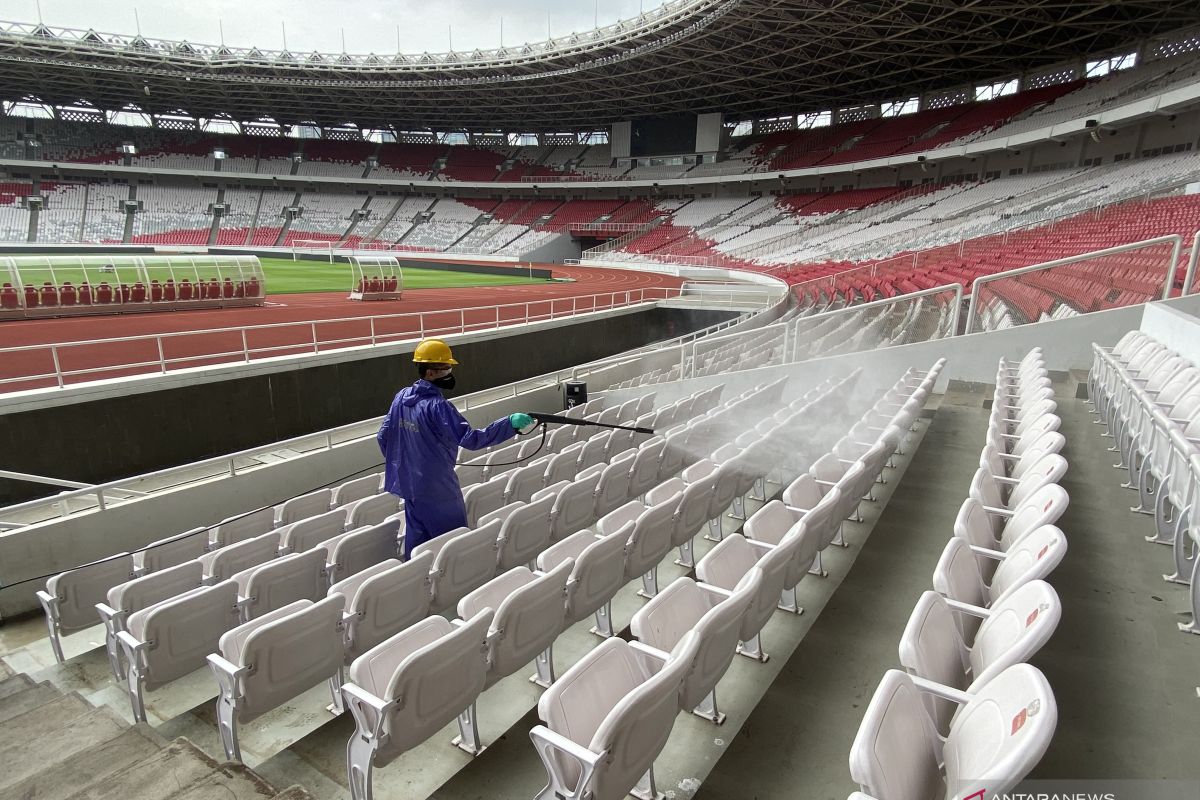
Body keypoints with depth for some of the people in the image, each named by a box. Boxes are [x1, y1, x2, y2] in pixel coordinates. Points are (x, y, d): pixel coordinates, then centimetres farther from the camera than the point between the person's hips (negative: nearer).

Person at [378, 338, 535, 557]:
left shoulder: (401, 397, 1)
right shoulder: (437, 406, -23)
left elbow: (383, 436, 9)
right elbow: (470, 439, -29)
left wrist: (398, 463, 23)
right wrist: (510, 423, -31)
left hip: (409, 484, 8)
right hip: (437, 489, -8)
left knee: (417, 540, 19)